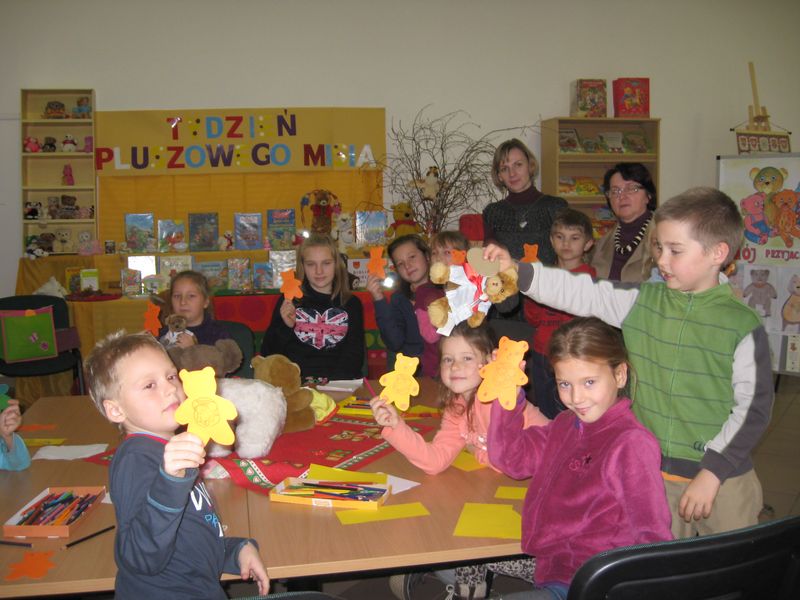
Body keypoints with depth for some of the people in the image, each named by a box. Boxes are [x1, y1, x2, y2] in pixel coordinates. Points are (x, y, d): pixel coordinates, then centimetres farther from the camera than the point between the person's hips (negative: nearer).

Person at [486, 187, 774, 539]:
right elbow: (581, 294, -4)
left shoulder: (742, 326, -11)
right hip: (652, 473, 3)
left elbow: (754, 407, -9)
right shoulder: (641, 302, -1)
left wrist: (712, 472, -13)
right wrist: (516, 271, -14)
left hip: (721, 476, -3)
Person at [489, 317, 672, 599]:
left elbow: (653, 538, -19)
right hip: (551, 571, 8)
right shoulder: (566, 424, 10)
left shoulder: (632, 444, -16)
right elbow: (511, 457, 10)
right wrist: (508, 396, 0)